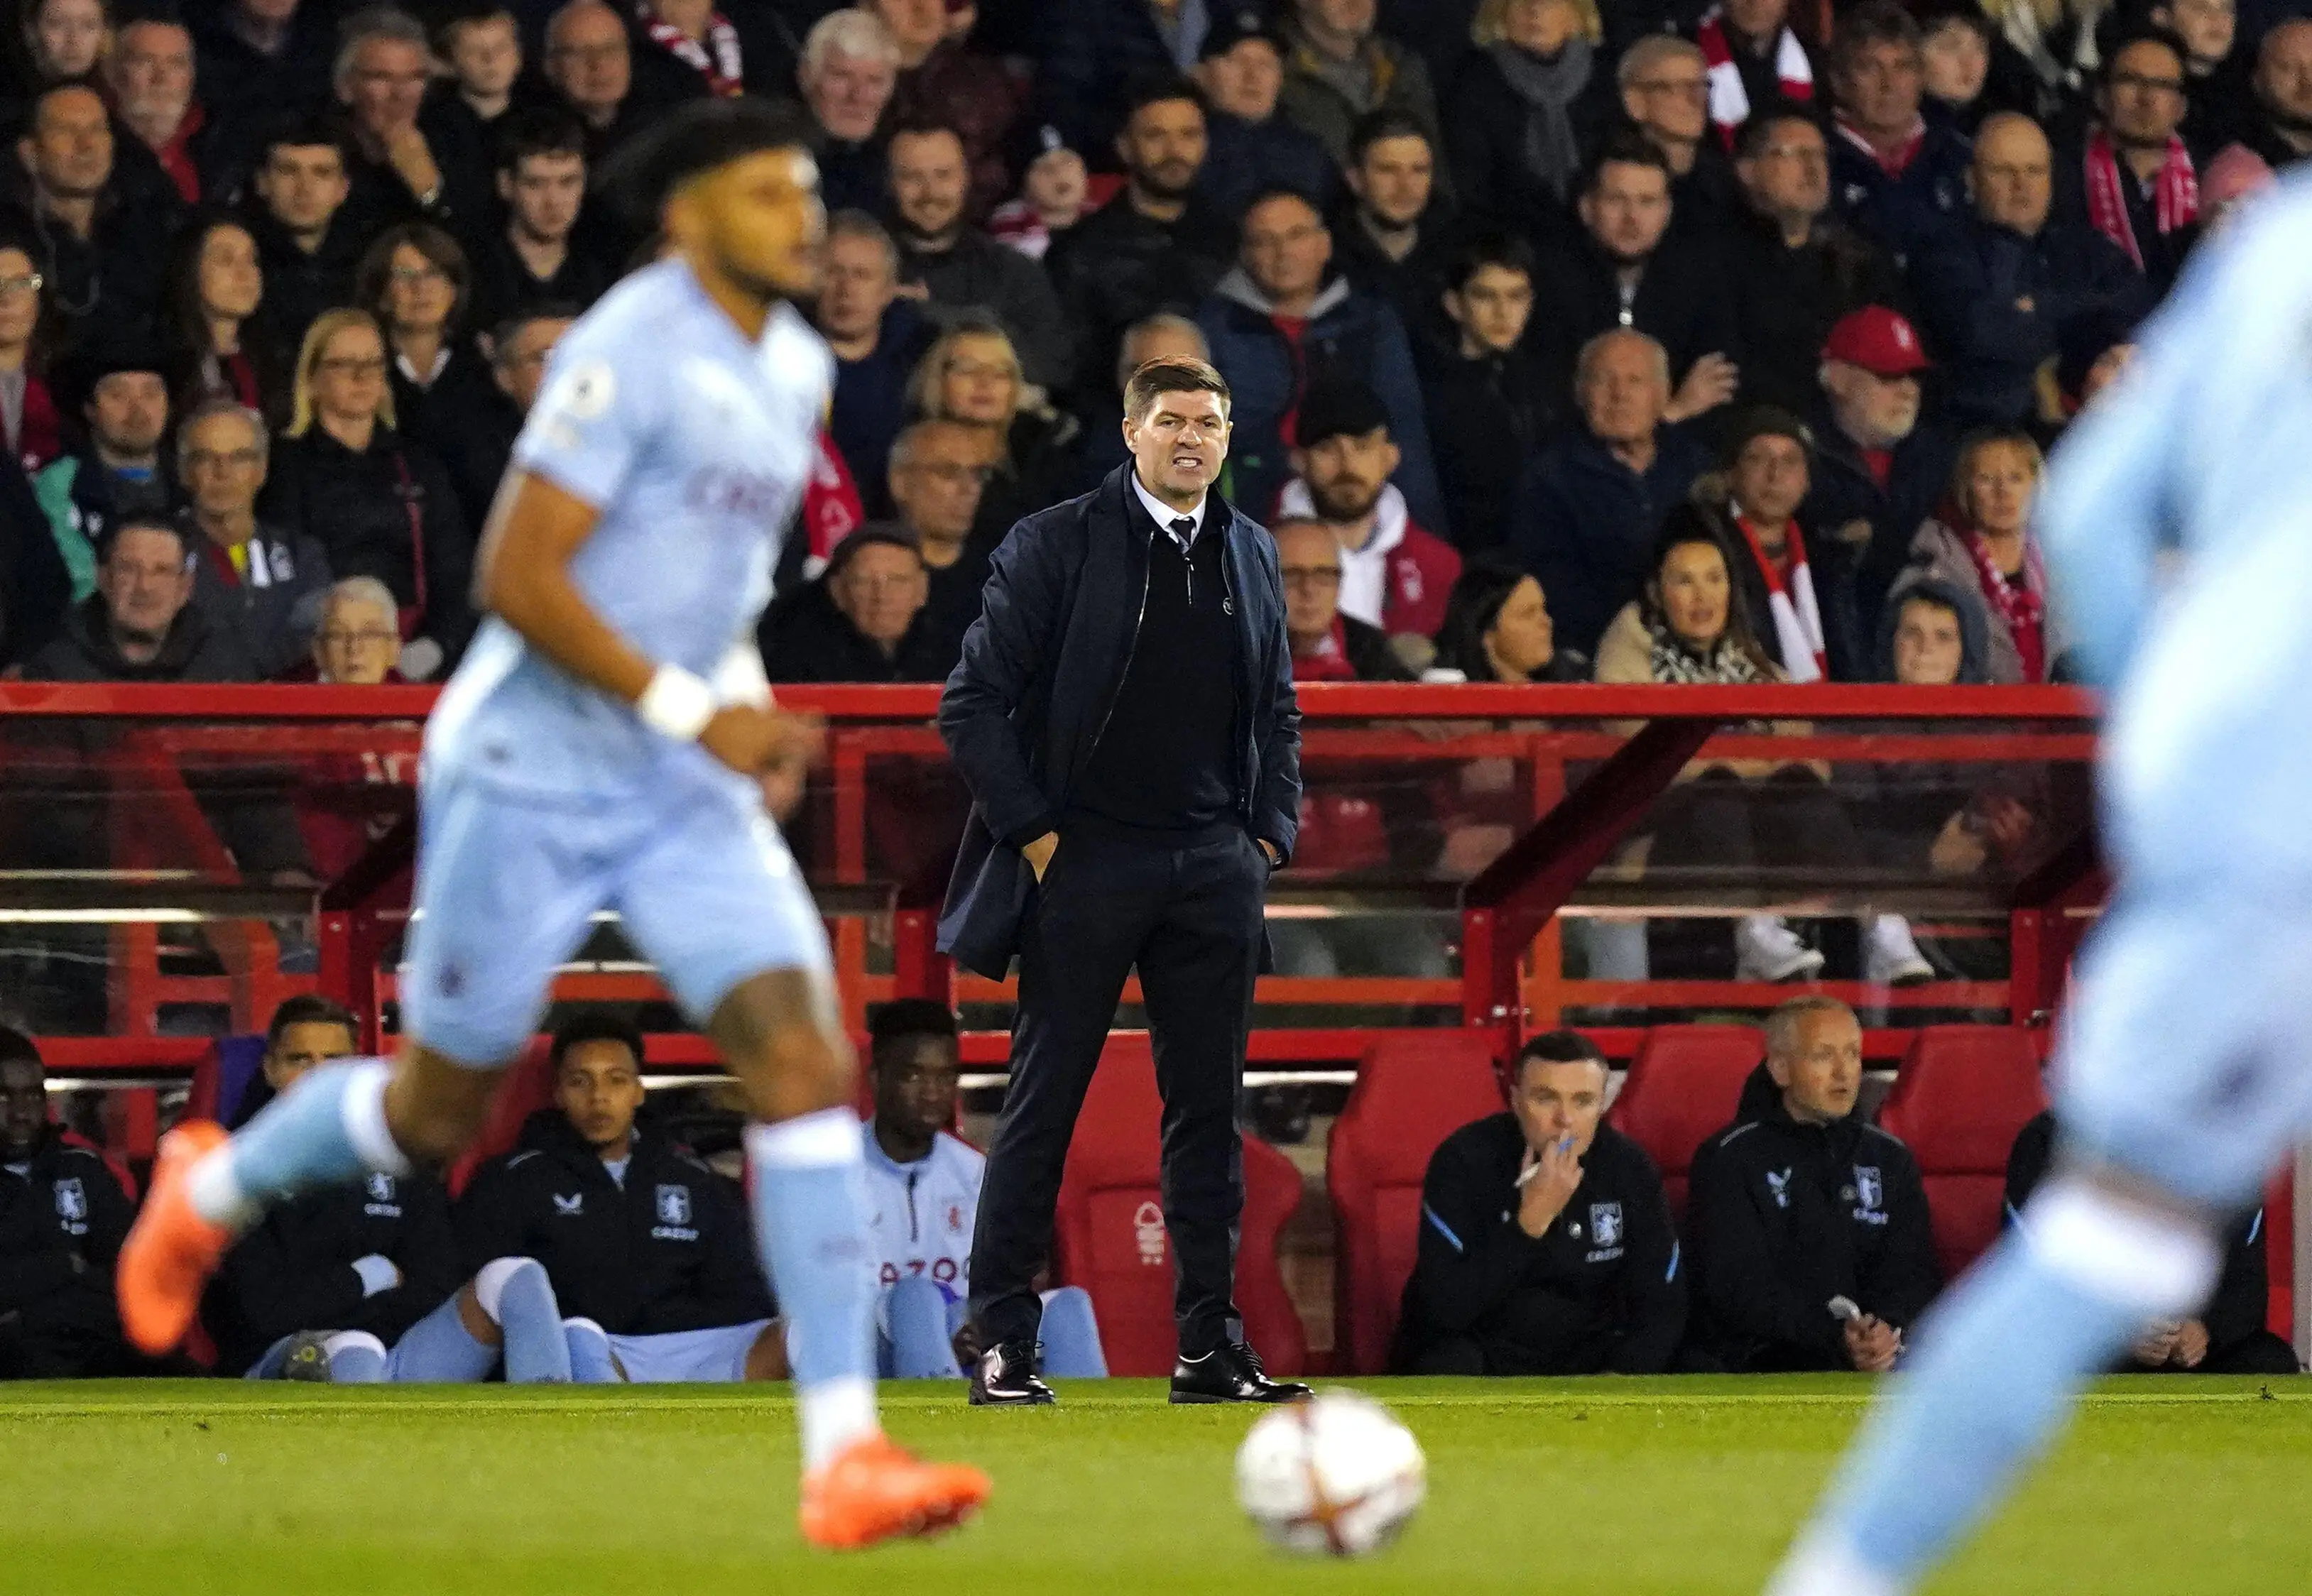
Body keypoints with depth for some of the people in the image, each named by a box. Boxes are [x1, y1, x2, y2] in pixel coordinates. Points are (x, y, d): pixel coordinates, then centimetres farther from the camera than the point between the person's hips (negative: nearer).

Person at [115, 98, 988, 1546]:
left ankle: (844, 1456, -17)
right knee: (441, 1110, 9)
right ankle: (213, 1192, 41)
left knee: (806, 1062, -13)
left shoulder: (796, 368, 8)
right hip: (533, 777, -6)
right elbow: (517, 575, -23)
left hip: (684, 797, 6)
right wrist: (690, 711, -24)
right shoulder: (630, 353, -18)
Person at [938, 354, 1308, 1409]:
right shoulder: (1055, 546, -4)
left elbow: (1279, 713, 21)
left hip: (1215, 874, 5)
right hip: (1086, 865, -5)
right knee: (1042, 1103, -2)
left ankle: (1210, 1346, 9)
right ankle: (1003, 1344, 2)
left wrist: (1271, 832, 9)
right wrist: (1033, 834, -9)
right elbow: (972, 704, -5)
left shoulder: (1250, 557, 12)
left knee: (1208, 1109, 5)